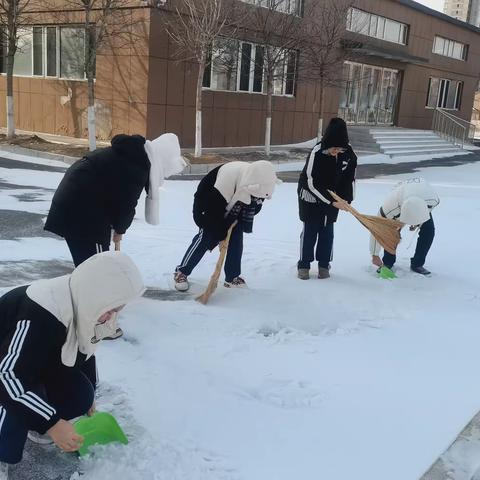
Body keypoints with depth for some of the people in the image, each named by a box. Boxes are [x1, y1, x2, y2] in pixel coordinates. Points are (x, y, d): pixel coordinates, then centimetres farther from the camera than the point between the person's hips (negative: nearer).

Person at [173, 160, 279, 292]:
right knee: (205, 237, -12)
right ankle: (181, 272, 0)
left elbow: (255, 207, -6)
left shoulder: (262, 181, -23)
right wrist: (220, 236, -27)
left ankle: (232, 277, 10)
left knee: (236, 240, -2)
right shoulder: (228, 177, -42)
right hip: (209, 203, -6)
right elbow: (214, 208, -32)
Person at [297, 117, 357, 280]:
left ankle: (324, 264, 19)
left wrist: (347, 199, -12)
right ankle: (304, 265, 13)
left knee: (327, 231, 7)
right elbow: (312, 183, -25)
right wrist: (332, 202, -26)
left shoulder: (349, 153, -17)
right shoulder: (317, 152, -29)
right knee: (310, 231, 1)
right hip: (311, 195, -3)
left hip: (333, 197, 4)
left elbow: (350, 178, -2)